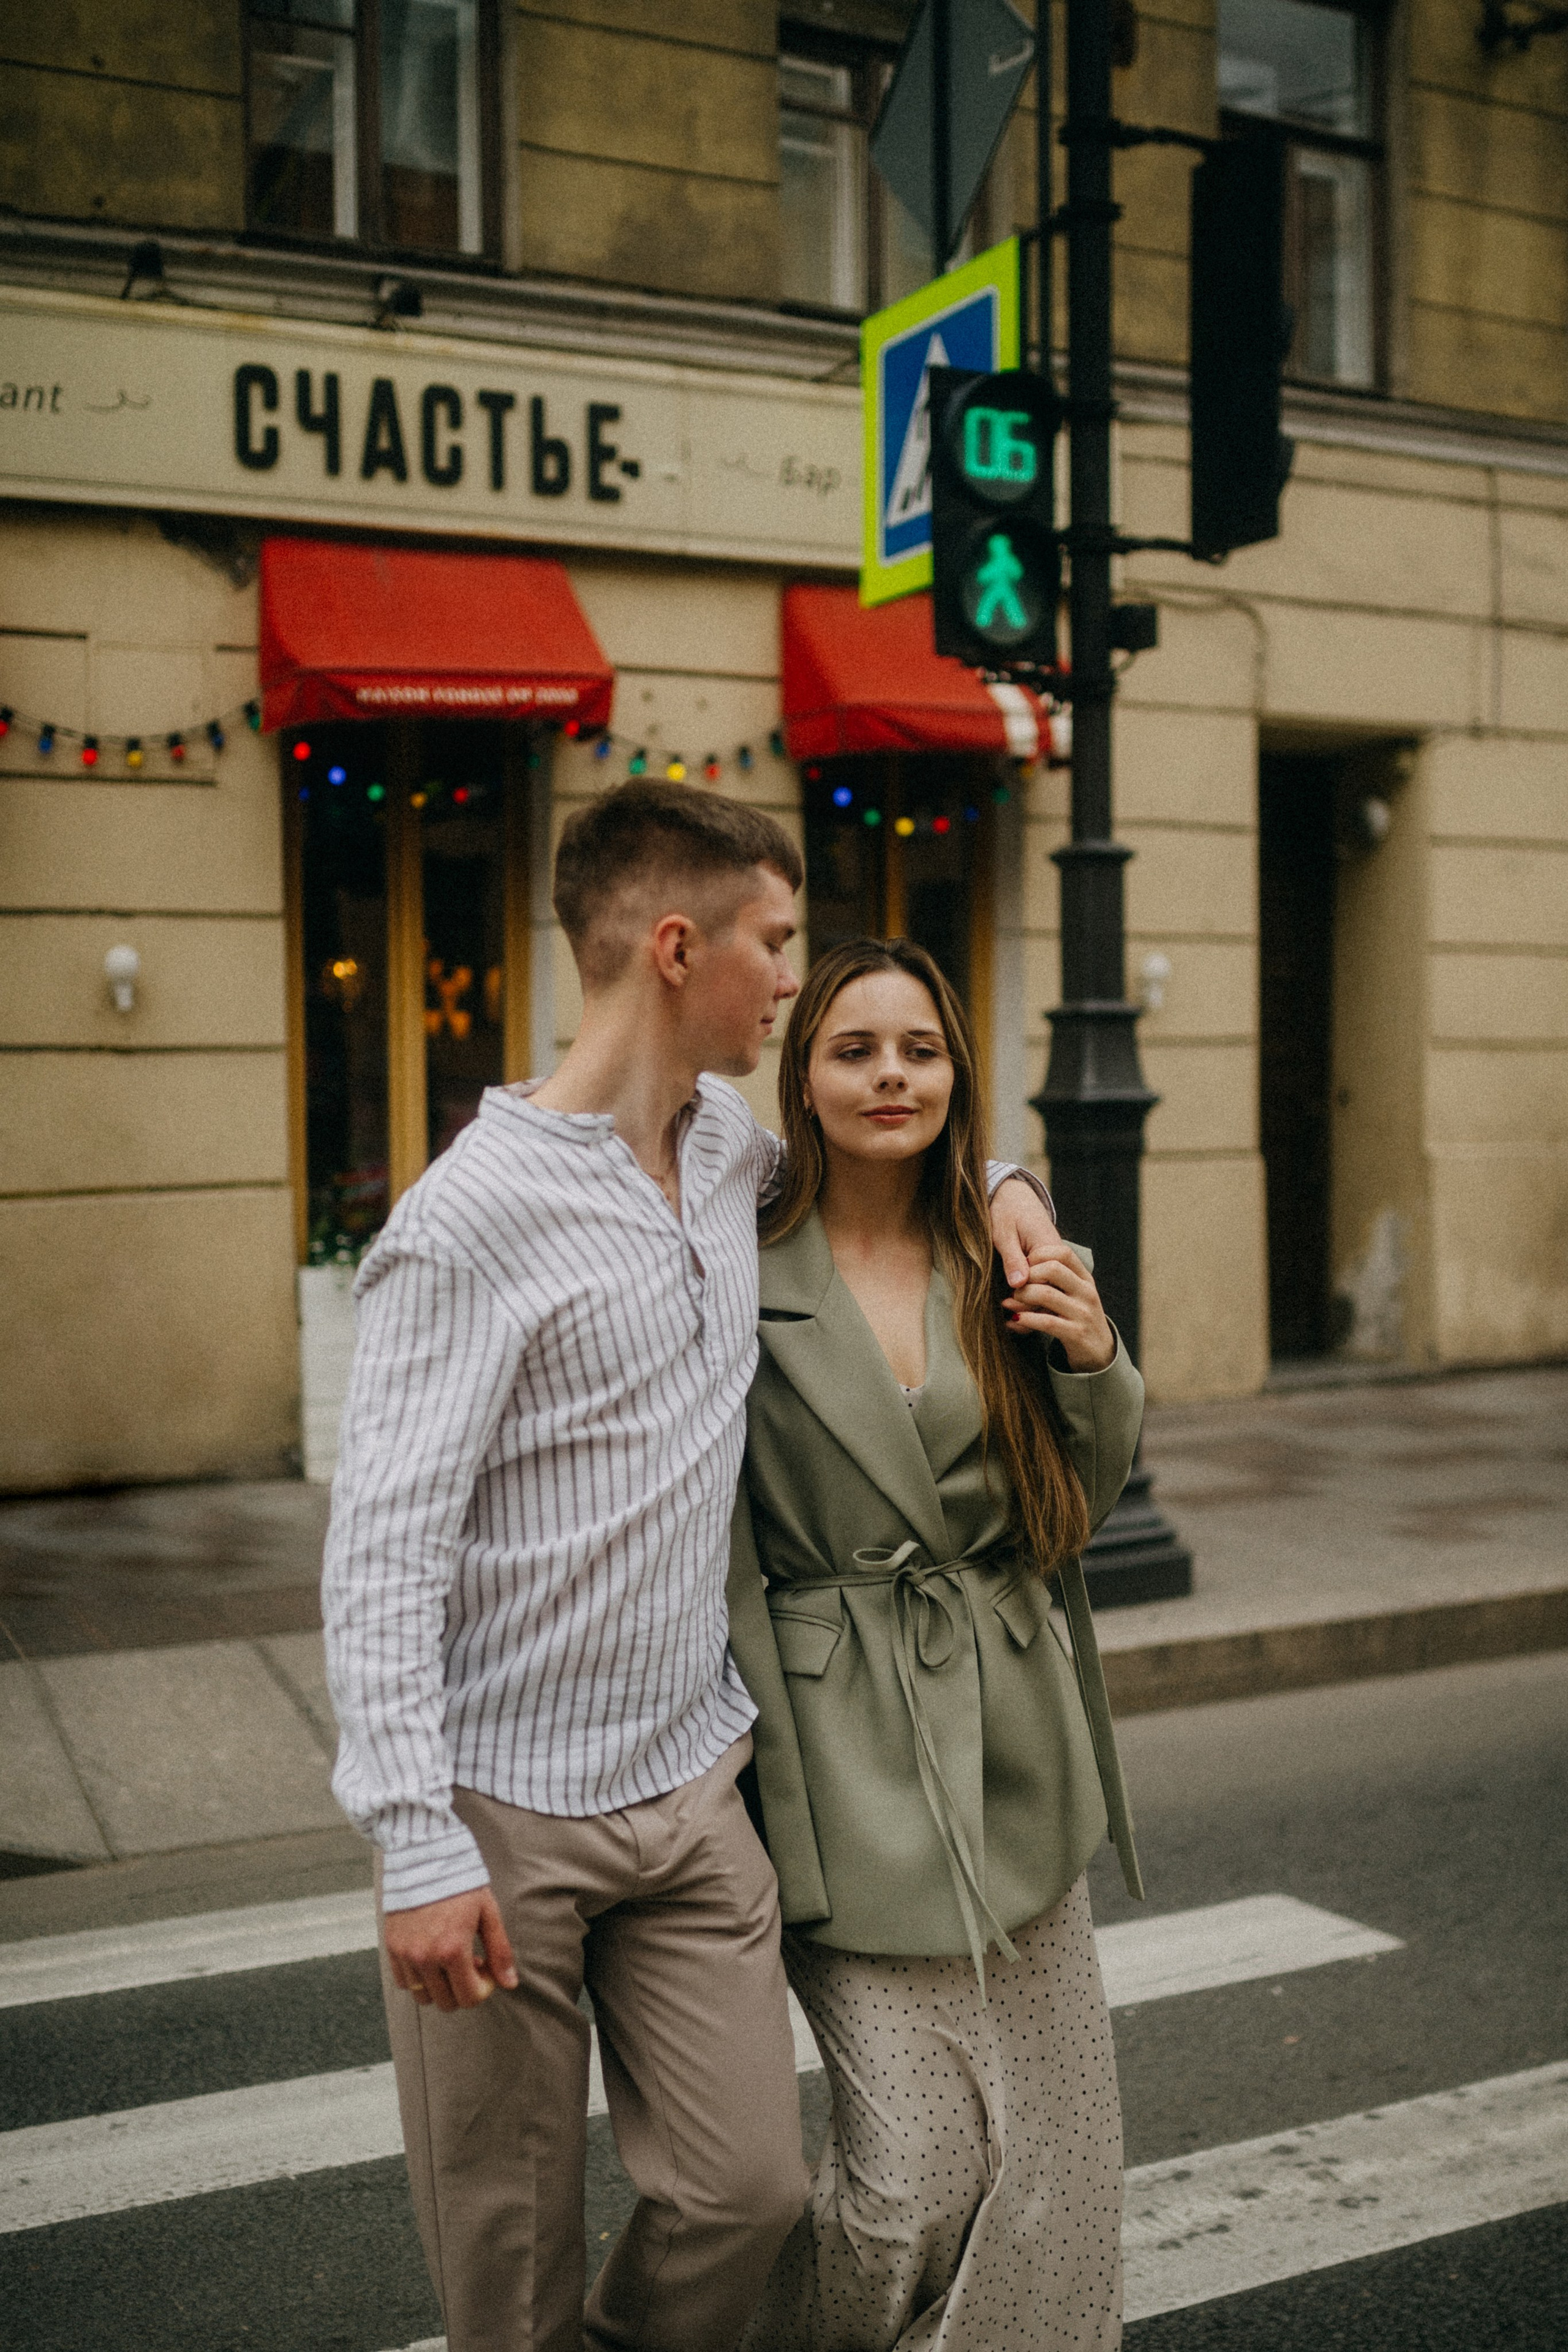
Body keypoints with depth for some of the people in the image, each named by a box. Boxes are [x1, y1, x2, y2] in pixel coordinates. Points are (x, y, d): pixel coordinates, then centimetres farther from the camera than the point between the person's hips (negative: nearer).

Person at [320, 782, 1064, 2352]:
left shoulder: (730, 1145, 6)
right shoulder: (472, 1221, -16)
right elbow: (381, 1550, -17)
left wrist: (996, 1181, 9)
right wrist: (417, 1848, -21)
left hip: (692, 1782, 6)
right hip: (508, 1810, -6)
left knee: (746, 2190, 6)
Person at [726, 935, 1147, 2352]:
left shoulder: (1007, 1260, 6)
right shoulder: (744, 1273, -7)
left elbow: (1081, 1508, 12)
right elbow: (715, 1555, -5)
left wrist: (1094, 1359, -6)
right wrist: (752, 1762, -9)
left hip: (1009, 1739, 5)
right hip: (842, 1751, -4)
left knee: (1045, 2150, 10)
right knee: (912, 2170, -3)